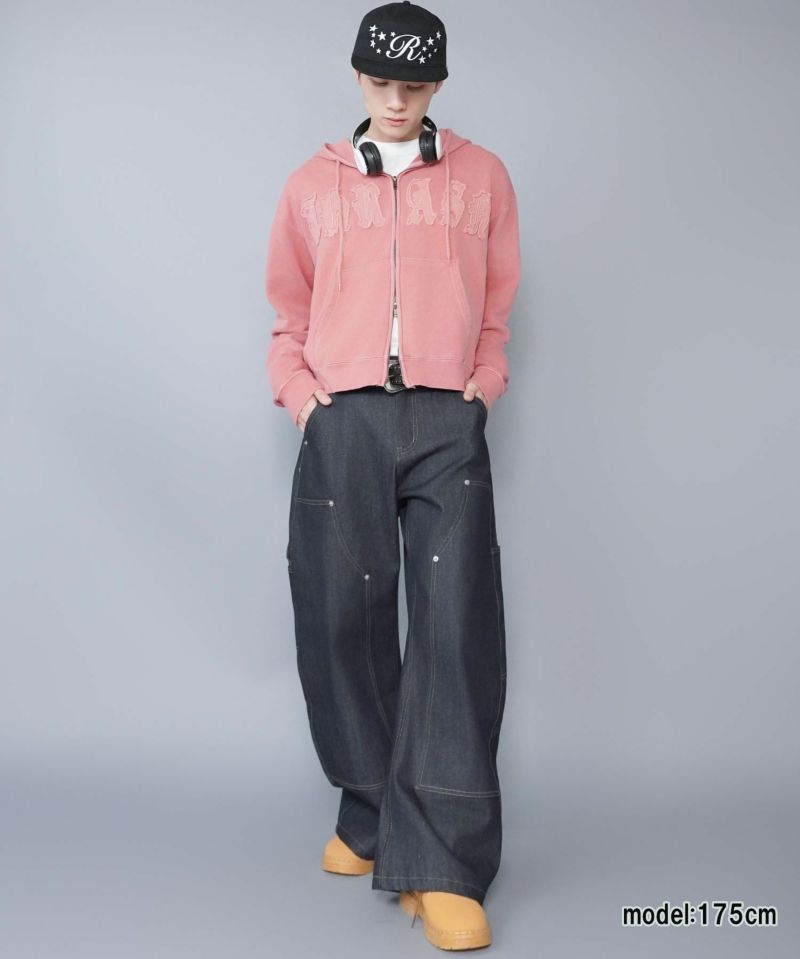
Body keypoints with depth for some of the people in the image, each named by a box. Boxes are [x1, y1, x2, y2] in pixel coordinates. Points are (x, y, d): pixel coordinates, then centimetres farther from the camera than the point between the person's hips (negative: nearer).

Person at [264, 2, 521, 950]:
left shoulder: (481, 176, 13)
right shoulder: (311, 185, 14)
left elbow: (496, 302, 14)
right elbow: (290, 312, 16)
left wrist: (483, 385, 1)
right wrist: (299, 397, 2)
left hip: (447, 421, -1)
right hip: (344, 421, 2)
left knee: (456, 628, -9)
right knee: (344, 622, 2)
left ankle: (441, 866, -6)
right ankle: (372, 812, 19)